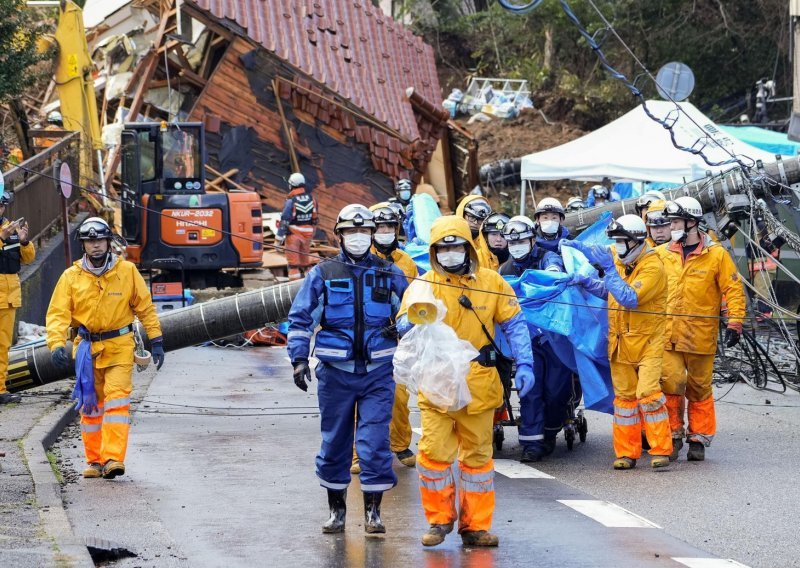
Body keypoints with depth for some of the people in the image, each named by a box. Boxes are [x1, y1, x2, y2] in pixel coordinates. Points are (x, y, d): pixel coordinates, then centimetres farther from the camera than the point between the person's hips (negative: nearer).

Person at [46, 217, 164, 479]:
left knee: (117, 398, -16)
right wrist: (57, 344, -21)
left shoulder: (127, 271, -1)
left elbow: (145, 307, 7)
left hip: (119, 347, -2)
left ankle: (113, 458, -21)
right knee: (90, 404, 8)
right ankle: (94, 460, 18)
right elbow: (58, 313, -5)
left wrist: (156, 341, 5)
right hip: (87, 348, 2)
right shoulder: (72, 276, -1)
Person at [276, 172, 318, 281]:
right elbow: (315, 219, 10)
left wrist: (279, 238, -12)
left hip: (293, 235, -5)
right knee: (305, 260, 15)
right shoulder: (311, 198, 2)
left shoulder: (291, 200, -15)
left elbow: (284, 220, -16)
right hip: (307, 234, 5)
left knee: (293, 263, -1)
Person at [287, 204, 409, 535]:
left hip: (377, 371, 0)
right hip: (335, 371, 0)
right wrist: (299, 359, -3)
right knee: (334, 440, 6)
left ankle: (372, 510, 1)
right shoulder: (323, 273, 4)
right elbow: (300, 317, 5)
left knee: (375, 440, -7)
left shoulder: (389, 273, 7)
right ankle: (336, 508, 17)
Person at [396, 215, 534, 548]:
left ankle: (475, 526, 16)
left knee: (477, 456, 8)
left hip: (478, 384, 1)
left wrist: (525, 365, -1)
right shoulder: (425, 284, 0)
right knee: (434, 453, -8)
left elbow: (514, 325, 8)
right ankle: (439, 519, 9)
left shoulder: (491, 283, 4)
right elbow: (403, 326, -9)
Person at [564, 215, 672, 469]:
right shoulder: (617, 259, 9)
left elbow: (630, 298, -27)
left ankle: (661, 450, -7)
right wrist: (586, 282, 4)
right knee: (624, 396, 7)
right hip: (620, 341, 7)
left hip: (647, 341, -7)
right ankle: (626, 453, 12)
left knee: (648, 394, -14)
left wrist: (609, 268, -28)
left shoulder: (652, 267, -15)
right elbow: (607, 290, 23)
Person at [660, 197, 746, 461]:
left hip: (701, 335, -2)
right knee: (671, 385, -7)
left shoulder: (716, 254, -1)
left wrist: (734, 323, -9)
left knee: (699, 389, 7)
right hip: (668, 335, 2)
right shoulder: (664, 254, 8)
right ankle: (673, 436, 5)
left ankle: (698, 439, 17)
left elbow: (734, 289, -1)